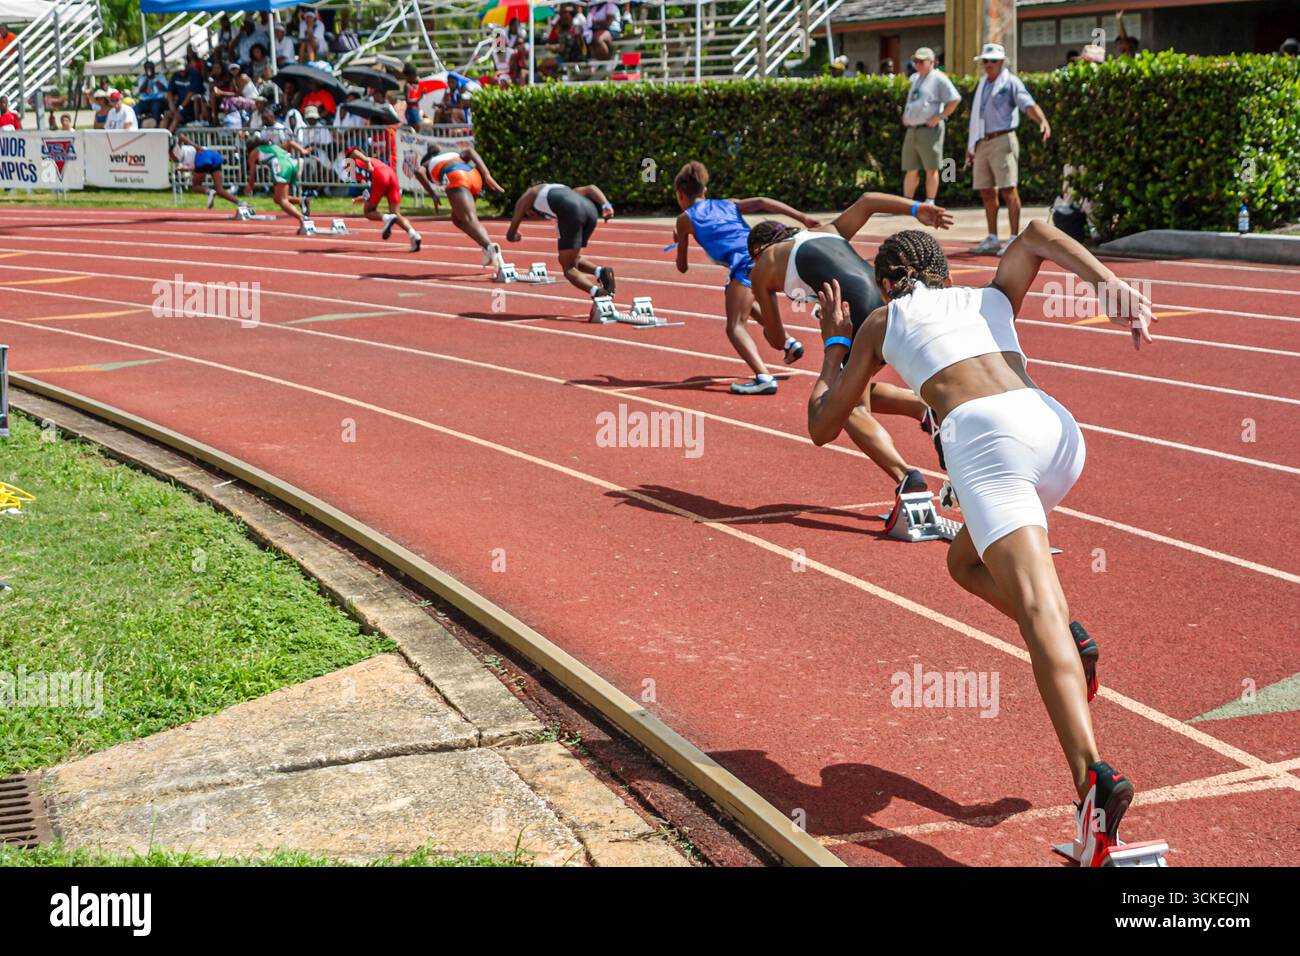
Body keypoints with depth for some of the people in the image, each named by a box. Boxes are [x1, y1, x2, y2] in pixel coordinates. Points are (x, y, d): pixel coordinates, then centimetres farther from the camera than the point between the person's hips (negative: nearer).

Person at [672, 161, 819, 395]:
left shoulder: (685, 219, 19)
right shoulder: (728, 204, 30)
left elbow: (682, 267, 24)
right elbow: (760, 202, 11)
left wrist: (680, 243, 46)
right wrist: (803, 218, 2)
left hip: (743, 264, -7)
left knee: (735, 327, -7)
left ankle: (764, 377, -30)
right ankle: (788, 342, 34)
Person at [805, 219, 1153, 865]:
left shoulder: (882, 322, 27)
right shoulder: (992, 298, 35)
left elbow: (823, 428, 31)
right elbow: (1038, 235, 20)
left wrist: (834, 345, 47)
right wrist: (1111, 286, 6)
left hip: (986, 436, -5)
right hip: (1059, 425, 5)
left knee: (1037, 613, -19)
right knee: (967, 561, 29)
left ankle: (1094, 776, -39)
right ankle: (1069, 640, 2)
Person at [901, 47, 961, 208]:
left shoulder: (939, 79, -4)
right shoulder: (914, 78, 20)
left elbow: (955, 100, -10)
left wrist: (939, 117, -13)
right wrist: (905, 115, 18)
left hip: (930, 129, -7)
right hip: (911, 129, 7)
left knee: (931, 168, -4)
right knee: (911, 169, 8)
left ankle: (930, 203, 0)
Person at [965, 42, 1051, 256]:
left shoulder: (1010, 82, -2)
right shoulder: (983, 84, 20)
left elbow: (1029, 105, -16)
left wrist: (1043, 122, -34)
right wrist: (970, 146, 21)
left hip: (1002, 140, -7)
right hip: (982, 143, 7)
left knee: (1008, 190, -12)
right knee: (987, 192, 8)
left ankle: (1014, 238, -12)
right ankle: (992, 239, 15)